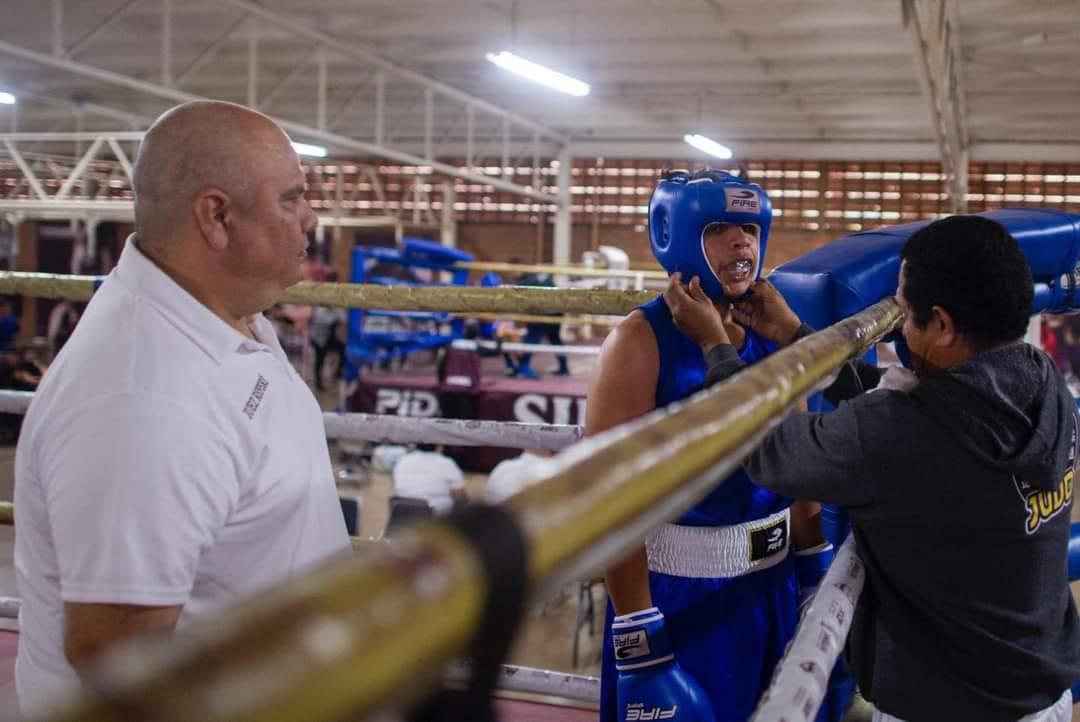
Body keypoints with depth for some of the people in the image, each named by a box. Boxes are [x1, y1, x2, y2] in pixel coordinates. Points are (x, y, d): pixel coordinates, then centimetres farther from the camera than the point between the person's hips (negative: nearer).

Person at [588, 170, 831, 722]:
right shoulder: (641, 340, -15)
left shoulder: (772, 337, 3)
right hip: (677, 596, -6)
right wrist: (640, 645, -21)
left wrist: (819, 576, 13)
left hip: (770, 590, 6)